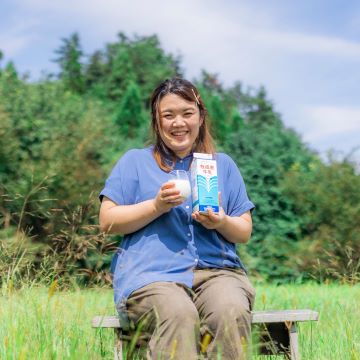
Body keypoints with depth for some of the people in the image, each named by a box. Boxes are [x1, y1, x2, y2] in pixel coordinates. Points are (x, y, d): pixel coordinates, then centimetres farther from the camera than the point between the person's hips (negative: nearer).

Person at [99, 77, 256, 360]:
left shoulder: (223, 164, 22)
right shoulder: (135, 161, 16)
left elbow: (245, 233, 18)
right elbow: (107, 222, 6)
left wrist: (221, 222, -6)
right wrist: (157, 206, -8)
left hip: (216, 269, 2)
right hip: (152, 273, -2)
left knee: (232, 313, -33)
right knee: (178, 316, -36)